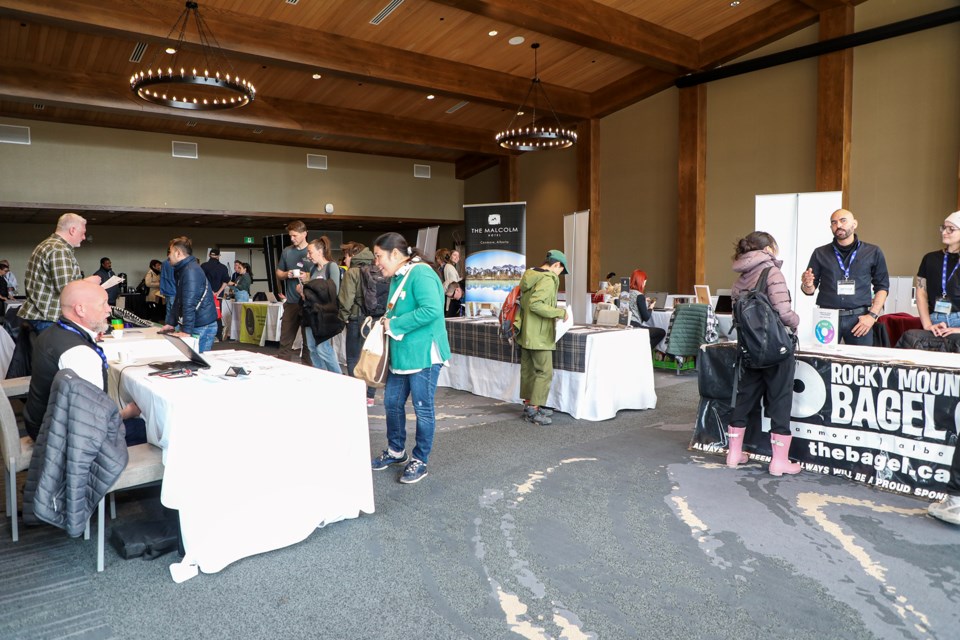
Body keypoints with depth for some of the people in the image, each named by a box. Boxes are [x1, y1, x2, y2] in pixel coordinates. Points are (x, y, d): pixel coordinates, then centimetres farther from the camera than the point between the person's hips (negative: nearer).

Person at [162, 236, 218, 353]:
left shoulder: (191, 271, -16)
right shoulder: (182, 270, 18)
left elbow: (189, 303, -22)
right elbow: (178, 300, 24)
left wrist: (186, 330, -24)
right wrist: (171, 323, 19)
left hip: (202, 328, -9)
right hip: (196, 325, 9)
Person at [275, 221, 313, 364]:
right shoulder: (287, 251, 8)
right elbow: (278, 273, 16)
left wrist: (309, 277, -20)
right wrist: (286, 274, -6)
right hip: (291, 302, 4)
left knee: (309, 339, 5)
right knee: (285, 339, 6)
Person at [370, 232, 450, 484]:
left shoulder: (420, 273, -17)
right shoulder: (397, 277, 13)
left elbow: (431, 310, -29)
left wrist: (395, 324, -21)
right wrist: (386, 322, 4)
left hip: (423, 355, -10)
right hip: (401, 354, 10)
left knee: (423, 409, 4)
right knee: (392, 402, 17)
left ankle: (419, 461, 19)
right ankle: (396, 451, 36)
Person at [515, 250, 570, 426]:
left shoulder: (529, 275, 12)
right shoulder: (548, 280, -17)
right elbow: (535, 304, -27)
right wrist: (559, 312, -19)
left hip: (526, 333, 10)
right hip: (539, 335, -10)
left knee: (528, 370, 15)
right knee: (544, 372, -3)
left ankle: (529, 404, 24)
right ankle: (533, 410, -2)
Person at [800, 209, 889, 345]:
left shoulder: (873, 252, 9)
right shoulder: (820, 253, 9)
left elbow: (882, 287, 9)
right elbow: (810, 290, 11)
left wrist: (872, 315, -2)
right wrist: (807, 285, -13)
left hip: (858, 318, 0)